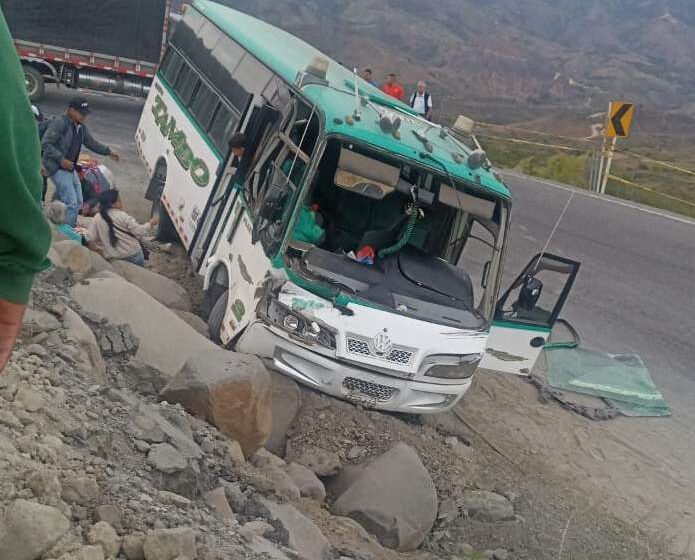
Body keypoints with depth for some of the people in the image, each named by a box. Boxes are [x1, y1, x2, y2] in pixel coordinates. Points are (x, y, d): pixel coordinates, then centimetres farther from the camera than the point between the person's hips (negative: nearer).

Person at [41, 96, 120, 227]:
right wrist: (61, 159, -25)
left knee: (77, 203, 14)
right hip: (58, 168, -9)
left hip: (70, 168, 9)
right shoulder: (59, 123, -16)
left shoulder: (81, 128, 10)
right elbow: (45, 143, -21)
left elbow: (91, 142, 24)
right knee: (71, 203, -15)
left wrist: (108, 151, 16)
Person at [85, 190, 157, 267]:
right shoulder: (122, 216, -14)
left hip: (112, 259, 4)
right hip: (132, 254, -4)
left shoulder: (97, 219, -3)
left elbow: (89, 238, -3)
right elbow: (139, 232, -14)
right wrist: (150, 224, 2)